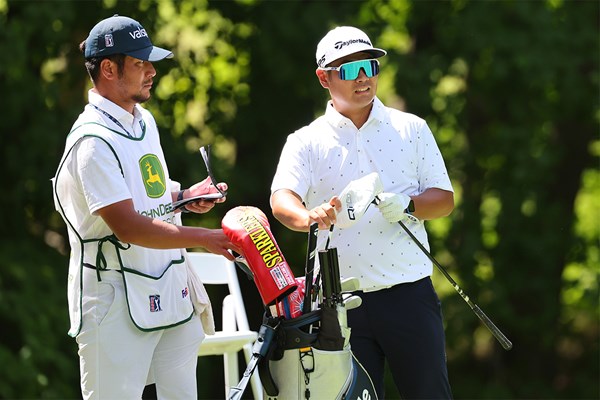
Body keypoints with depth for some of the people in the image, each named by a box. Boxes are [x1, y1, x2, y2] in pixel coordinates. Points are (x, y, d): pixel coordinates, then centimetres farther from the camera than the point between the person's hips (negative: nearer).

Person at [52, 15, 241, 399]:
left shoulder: (144, 121, 14)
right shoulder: (93, 140, -17)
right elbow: (127, 227, -24)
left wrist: (183, 196, 7)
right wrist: (204, 238, -25)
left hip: (173, 294, 9)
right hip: (118, 304, -9)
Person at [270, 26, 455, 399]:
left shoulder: (412, 129, 9)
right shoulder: (307, 142, 5)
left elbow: (445, 198, 7)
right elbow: (281, 200, -12)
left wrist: (407, 206, -15)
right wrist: (309, 217, -36)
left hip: (408, 294, 0)